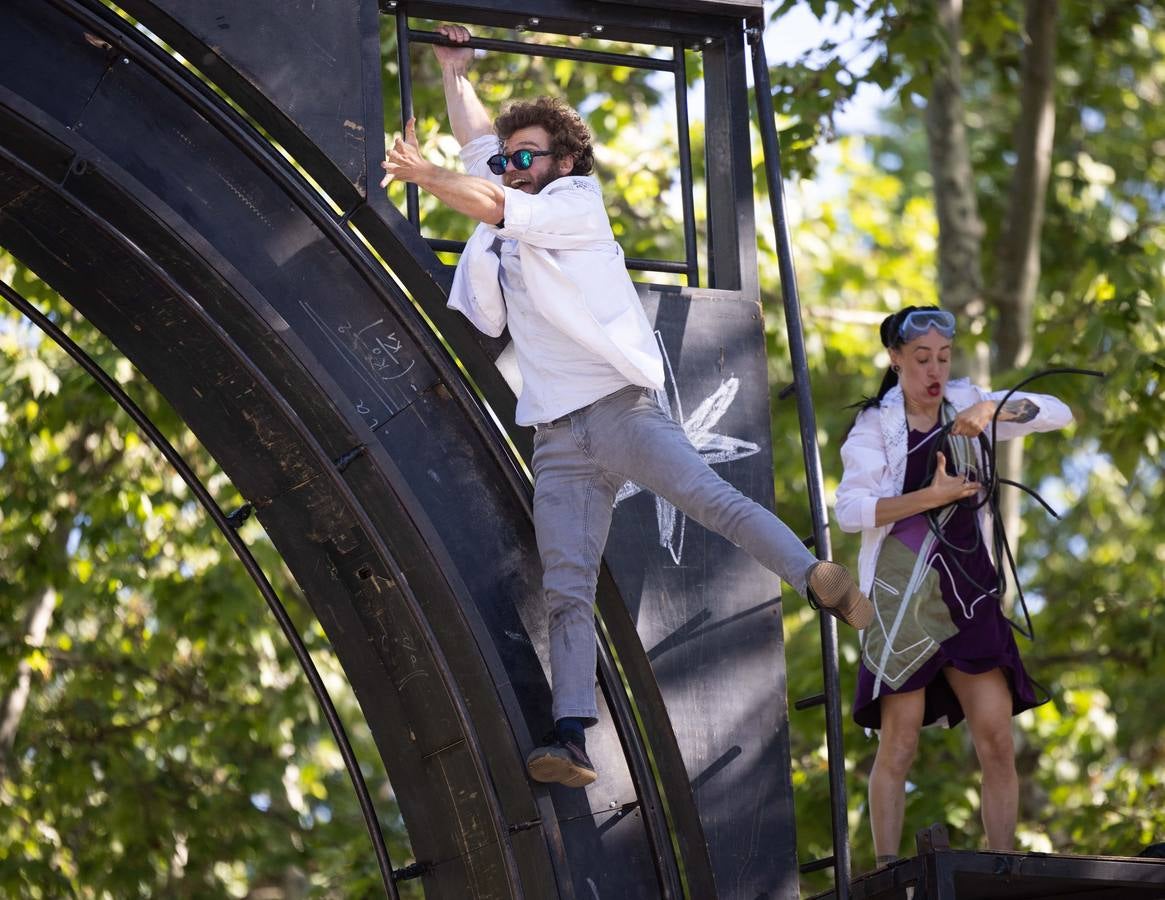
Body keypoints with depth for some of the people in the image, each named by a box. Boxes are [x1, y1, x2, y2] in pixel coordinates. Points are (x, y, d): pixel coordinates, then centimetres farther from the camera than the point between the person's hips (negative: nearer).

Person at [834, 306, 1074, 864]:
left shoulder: (966, 406, 12)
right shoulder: (875, 426, 1)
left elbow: (1058, 414, 3)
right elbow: (849, 510, -12)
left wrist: (992, 409, -13)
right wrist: (932, 496, -20)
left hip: (969, 591, 4)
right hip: (902, 597, -4)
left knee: (997, 743, -4)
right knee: (899, 745, -6)